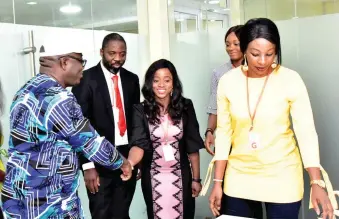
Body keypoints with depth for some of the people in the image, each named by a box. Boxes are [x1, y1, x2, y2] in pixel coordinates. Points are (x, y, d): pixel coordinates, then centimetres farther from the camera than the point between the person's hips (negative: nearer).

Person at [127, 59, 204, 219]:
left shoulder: (185, 106, -6)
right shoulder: (141, 110, -10)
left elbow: (192, 146, -2)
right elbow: (139, 144, -20)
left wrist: (196, 178, 0)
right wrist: (129, 162, -40)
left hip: (180, 176, 1)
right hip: (153, 177, -1)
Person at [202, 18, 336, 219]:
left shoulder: (291, 80, -12)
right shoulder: (228, 81, -6)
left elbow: (306, 132, -13)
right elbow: (224, 132, 0)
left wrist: (317, 183, -23)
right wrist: (218, 182, -1)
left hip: (282, 177, -2)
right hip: (239, 177, 2)